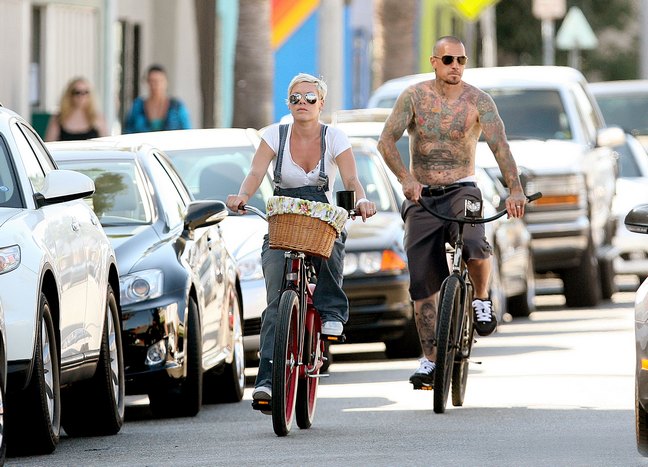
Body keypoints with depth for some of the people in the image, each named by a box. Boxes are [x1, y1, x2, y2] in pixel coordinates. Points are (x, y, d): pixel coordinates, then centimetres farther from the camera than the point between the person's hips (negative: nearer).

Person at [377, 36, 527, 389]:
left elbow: (500, 145, -18)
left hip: (462, 191, -2)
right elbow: (386, 141, -12)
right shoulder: (414, 96, -4)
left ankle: (482, 300, 0)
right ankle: (429, 358, 11)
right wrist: (406, 178, -30)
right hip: (422, 197, 2)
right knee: (422, 280, 0)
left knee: (474, 245, -32)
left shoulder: (478, 101, -6)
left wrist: (515, 189, -34)